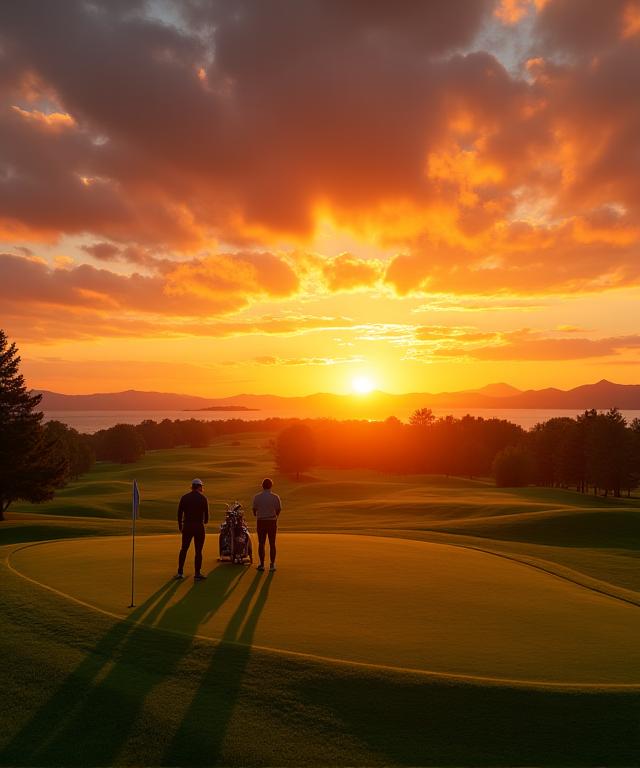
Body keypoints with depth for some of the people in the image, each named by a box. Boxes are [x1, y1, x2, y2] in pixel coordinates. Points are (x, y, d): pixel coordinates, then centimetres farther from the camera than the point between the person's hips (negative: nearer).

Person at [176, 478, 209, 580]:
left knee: (184, 549, 14)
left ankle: (180, 572, 14)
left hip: (187, 526, 3)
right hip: (199, 526, -3)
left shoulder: (184, 497, 2)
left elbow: (179, 512, 3)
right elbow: (206, 513, -3)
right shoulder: (203, 498, -5)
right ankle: (198, 574, 5)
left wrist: (180, 525, 15)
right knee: (198, 551, 3)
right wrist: (205, 521, 19)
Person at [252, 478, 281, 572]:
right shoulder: (275, 497, -7)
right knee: (272, 544, 7)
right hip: (272, 521, 0)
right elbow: (279, 510, 0)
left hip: (261, 521, 0)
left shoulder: (257, 497, -6)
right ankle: (272, 565, 8)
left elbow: (254, 510, 1)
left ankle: (262, 564, 10)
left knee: (261, 543, 8)